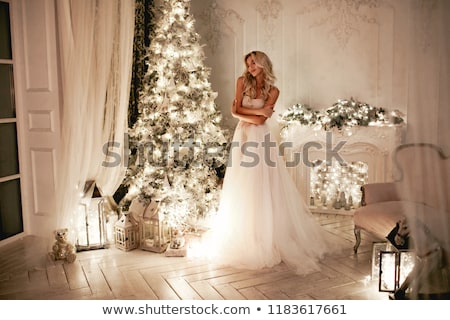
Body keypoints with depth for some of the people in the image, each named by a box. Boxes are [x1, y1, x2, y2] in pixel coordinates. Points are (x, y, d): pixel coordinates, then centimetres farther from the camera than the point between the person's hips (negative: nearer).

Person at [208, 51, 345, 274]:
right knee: (242, 190, 5)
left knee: (263, 189, 0)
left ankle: (267, 236, 10)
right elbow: (237, 110, -4)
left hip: (261, 139, -2)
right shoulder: (242, 81, 6)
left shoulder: (273, 90, 1)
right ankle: (243, 236, 16)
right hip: (243, 137, 2)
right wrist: (259, 111, -9)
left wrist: (241, 114, -6)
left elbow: (261, 120, -9)